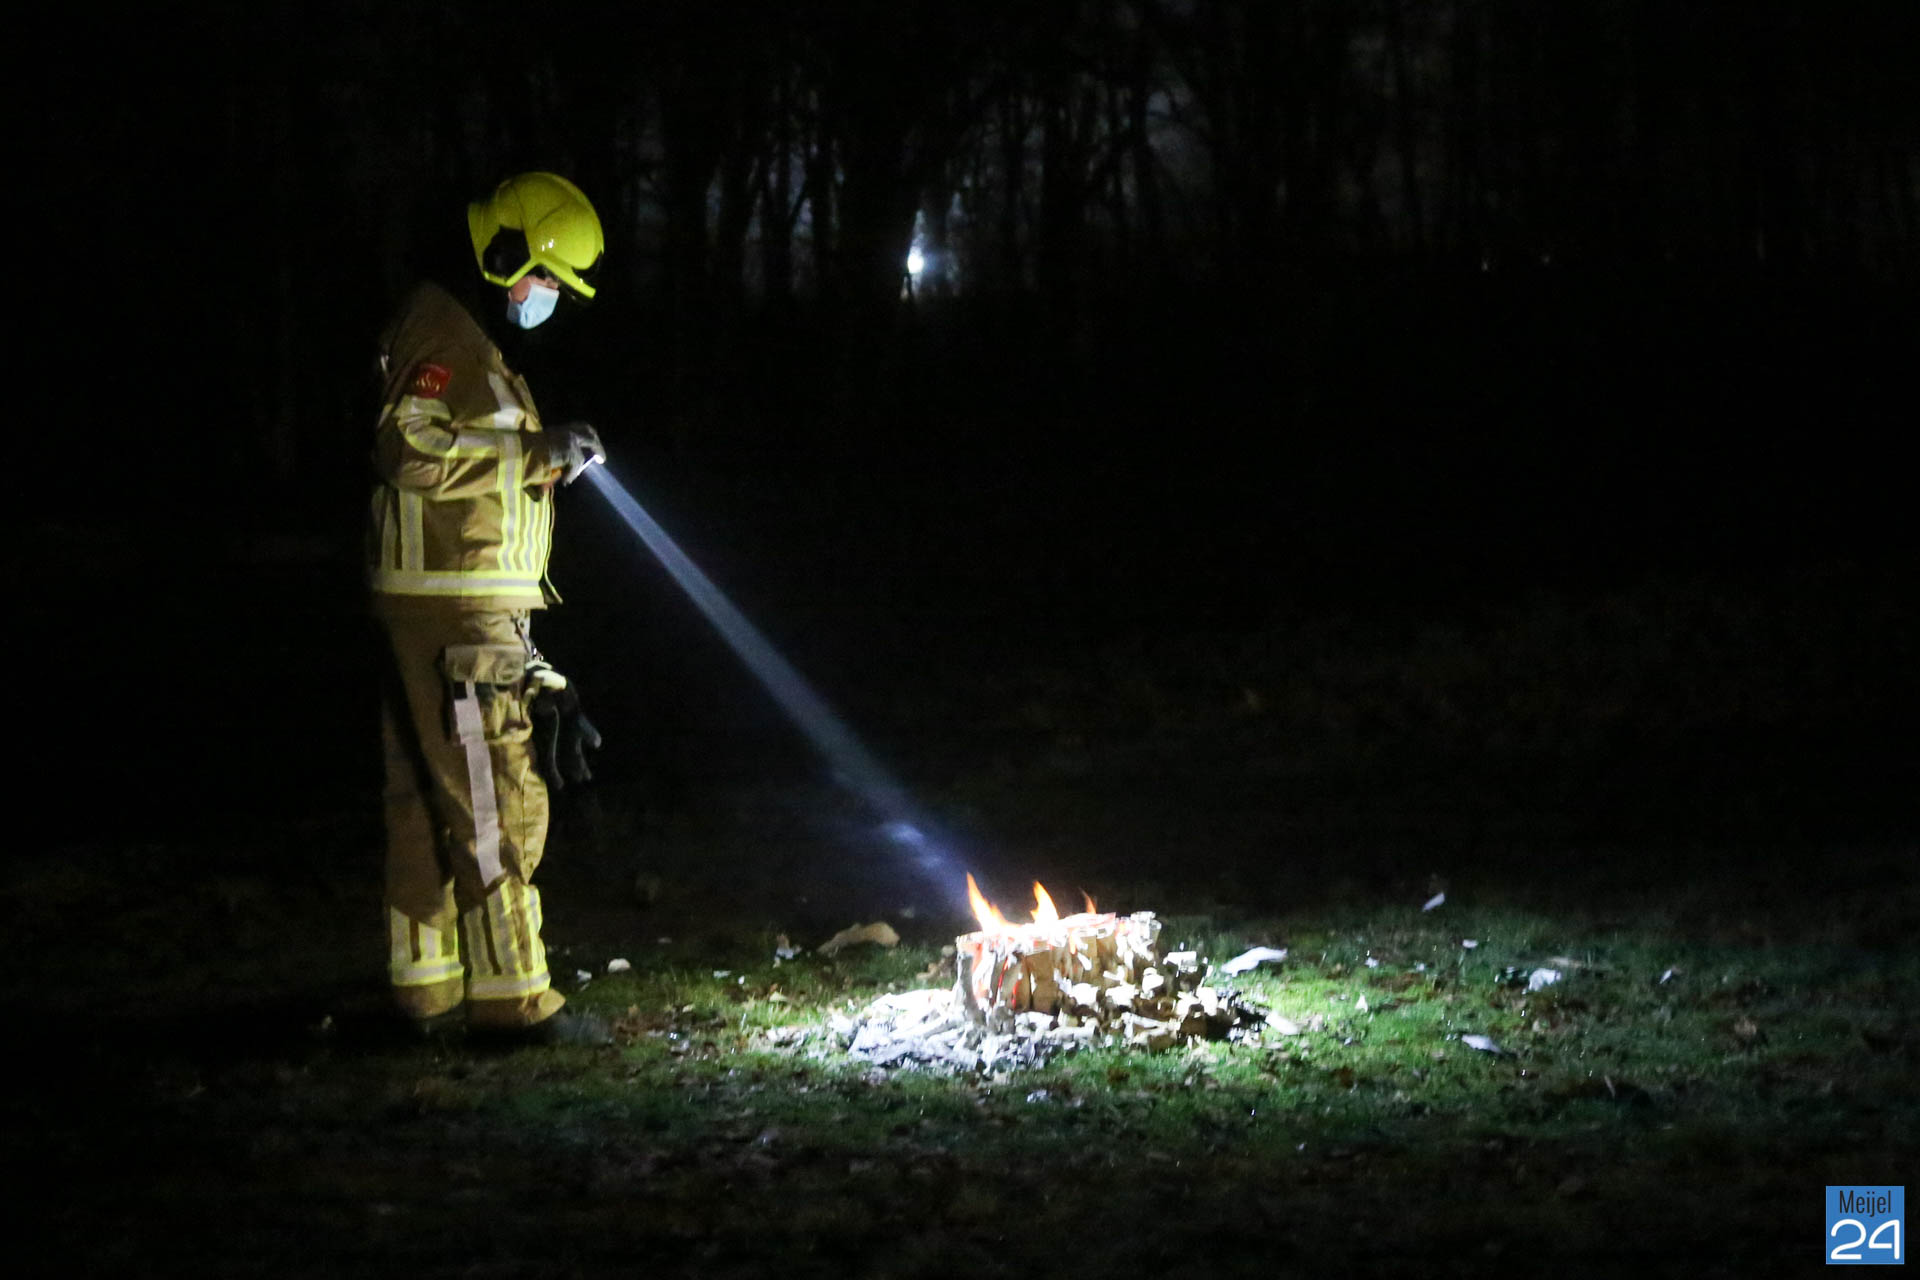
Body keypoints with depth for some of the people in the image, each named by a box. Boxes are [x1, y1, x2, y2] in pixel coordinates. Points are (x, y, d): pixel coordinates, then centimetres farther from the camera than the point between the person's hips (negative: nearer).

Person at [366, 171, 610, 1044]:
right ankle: (510, 994, -6)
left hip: (450, 605, 11)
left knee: (427, 800, 12)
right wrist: (538, 450, -19)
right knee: (494, 800, -9)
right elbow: (410, 449, -22)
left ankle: (427, 983, 19)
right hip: (453, 607, -11)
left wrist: (545, 460, 10)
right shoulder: (443, 334, -11)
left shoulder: (470, 340, 22)